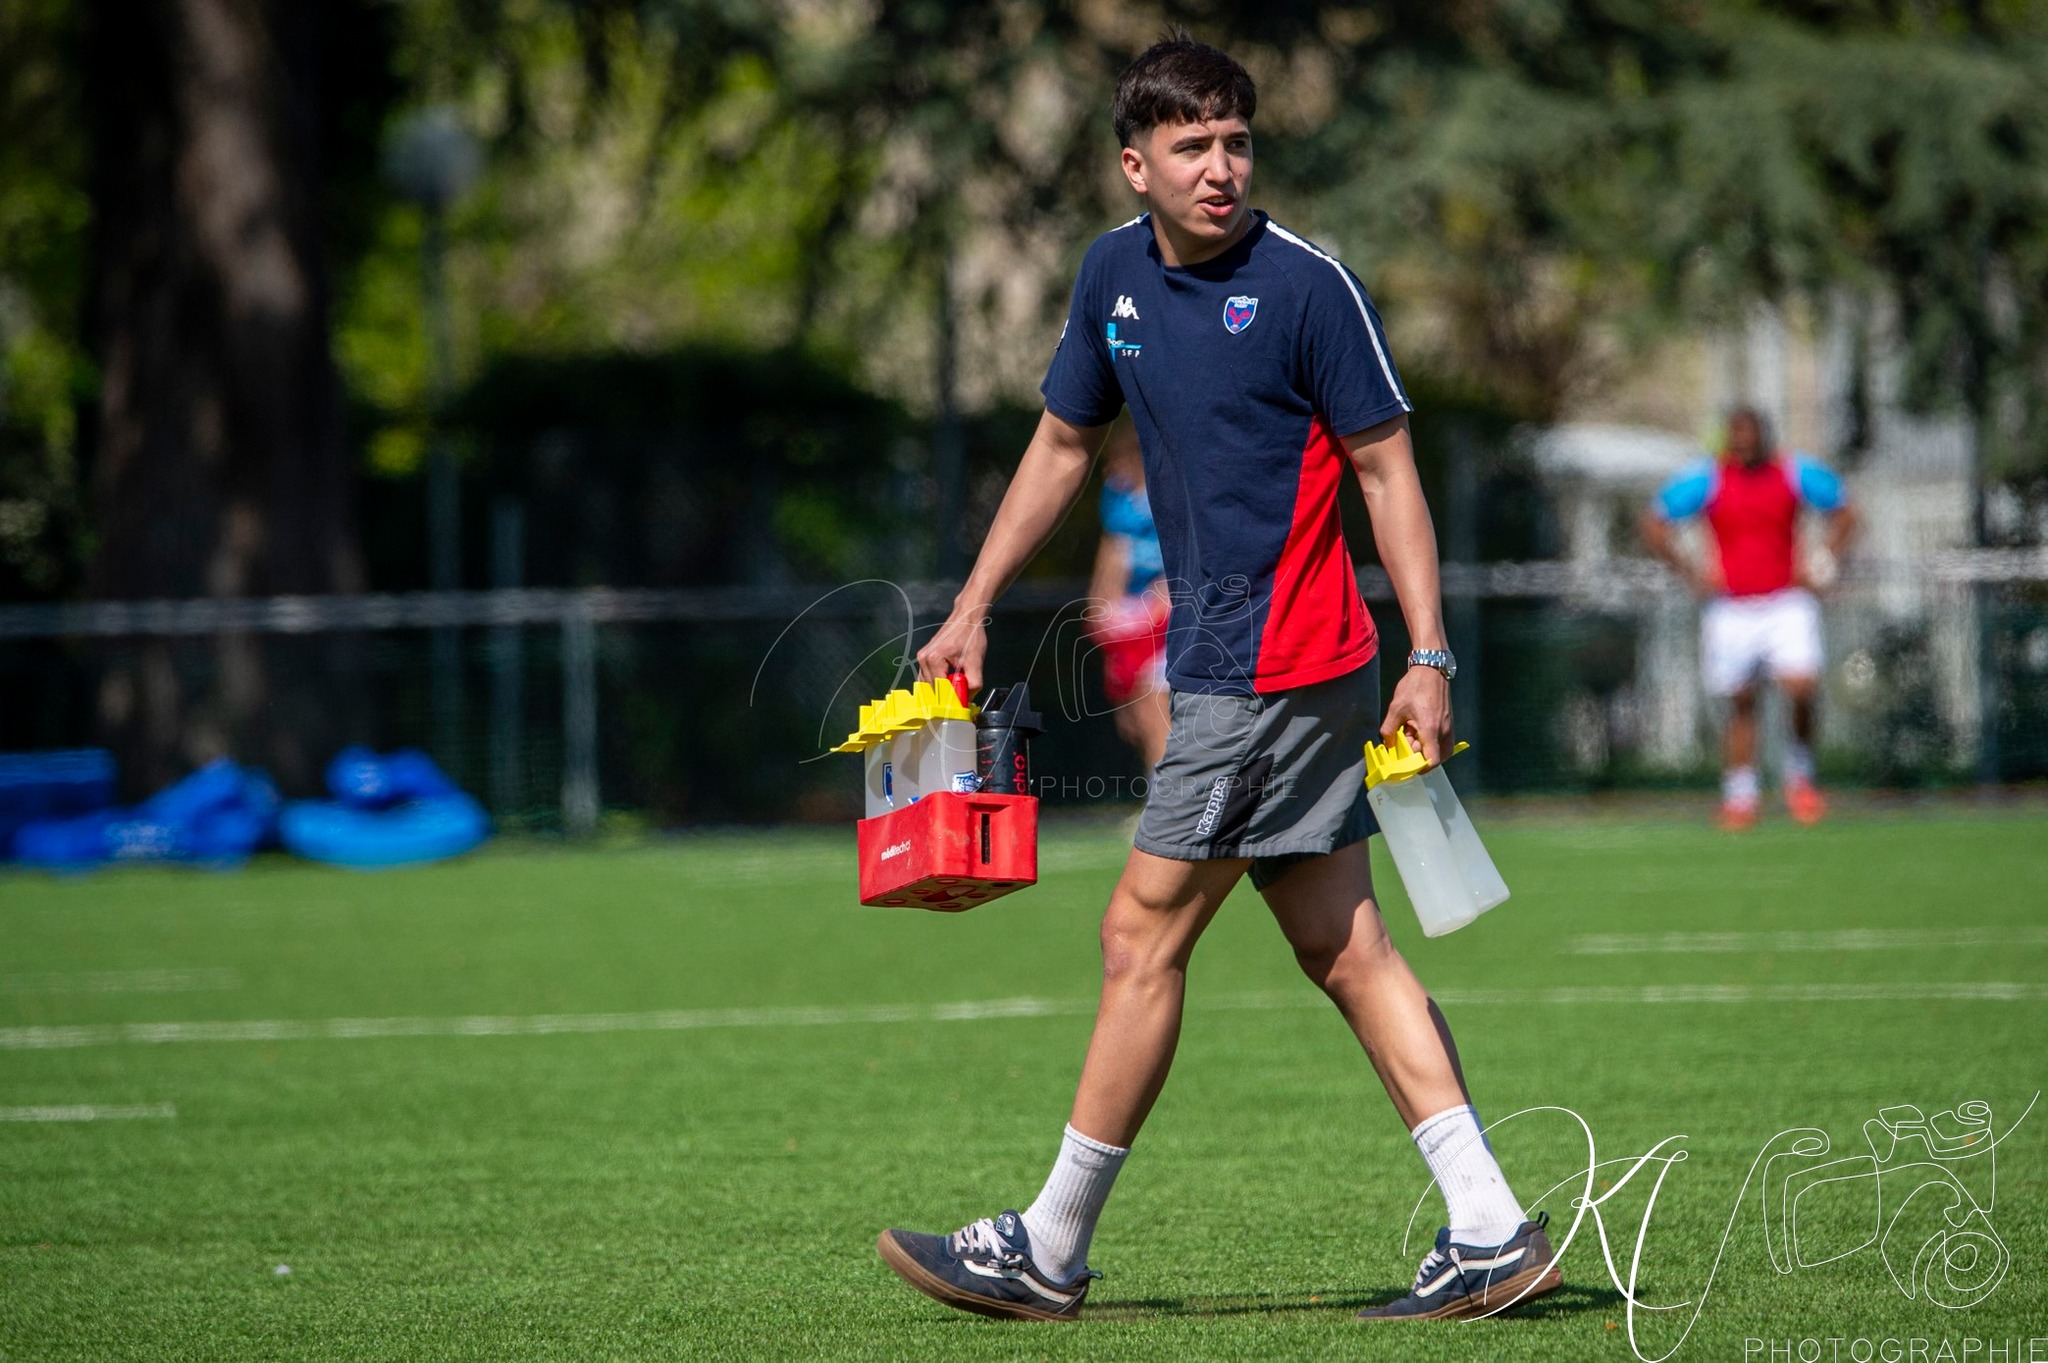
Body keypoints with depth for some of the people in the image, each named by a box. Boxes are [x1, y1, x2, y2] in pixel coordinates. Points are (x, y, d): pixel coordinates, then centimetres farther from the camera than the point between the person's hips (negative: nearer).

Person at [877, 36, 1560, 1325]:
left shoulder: (1309, 285, -12)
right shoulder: (1115, 274, 9)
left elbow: (1389, 469, -9)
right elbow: (1064, 445, 22)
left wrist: (1429, 657, -13)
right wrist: (974, 610, 20)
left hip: (1274, 669, -8)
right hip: (1221, 665, 8)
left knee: (1144, 934, -2)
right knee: (1344, 948, 7)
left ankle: (1051, 1250, 7)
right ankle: (1490, 1230, 7)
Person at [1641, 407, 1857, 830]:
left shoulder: (1797, 473, -1)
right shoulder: (1707, 478, -4)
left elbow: (1843, 512, 14)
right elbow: (1653, 524, 3)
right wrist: (1692, 573, -3)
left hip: (1786, 604, 0)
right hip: (1731, 611, 0)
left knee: (1802, 687, -19)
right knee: (1740, 704, 4)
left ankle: (1799, 771, 4)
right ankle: (1739, 796, 16)